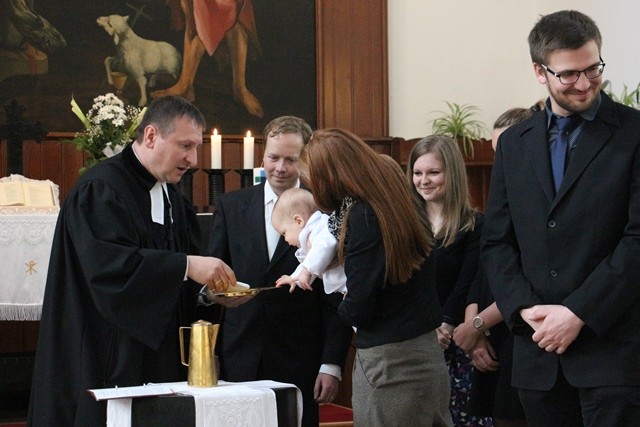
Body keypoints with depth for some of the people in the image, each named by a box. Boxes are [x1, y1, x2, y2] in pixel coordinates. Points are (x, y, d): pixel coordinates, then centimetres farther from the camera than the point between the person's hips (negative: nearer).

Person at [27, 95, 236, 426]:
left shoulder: (171, 197, 16)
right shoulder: (100, 189, -11)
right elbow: (108, 265, -26)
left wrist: (210, 286, -4)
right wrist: (187, 266, -30)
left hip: (161, 359, 8)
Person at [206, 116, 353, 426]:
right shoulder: (231, 206, 8)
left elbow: (337, 297, -2)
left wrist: (332, 364, -5)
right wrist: (215, 290, -7)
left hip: (299, 365, -2)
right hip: (239, 361, 2)